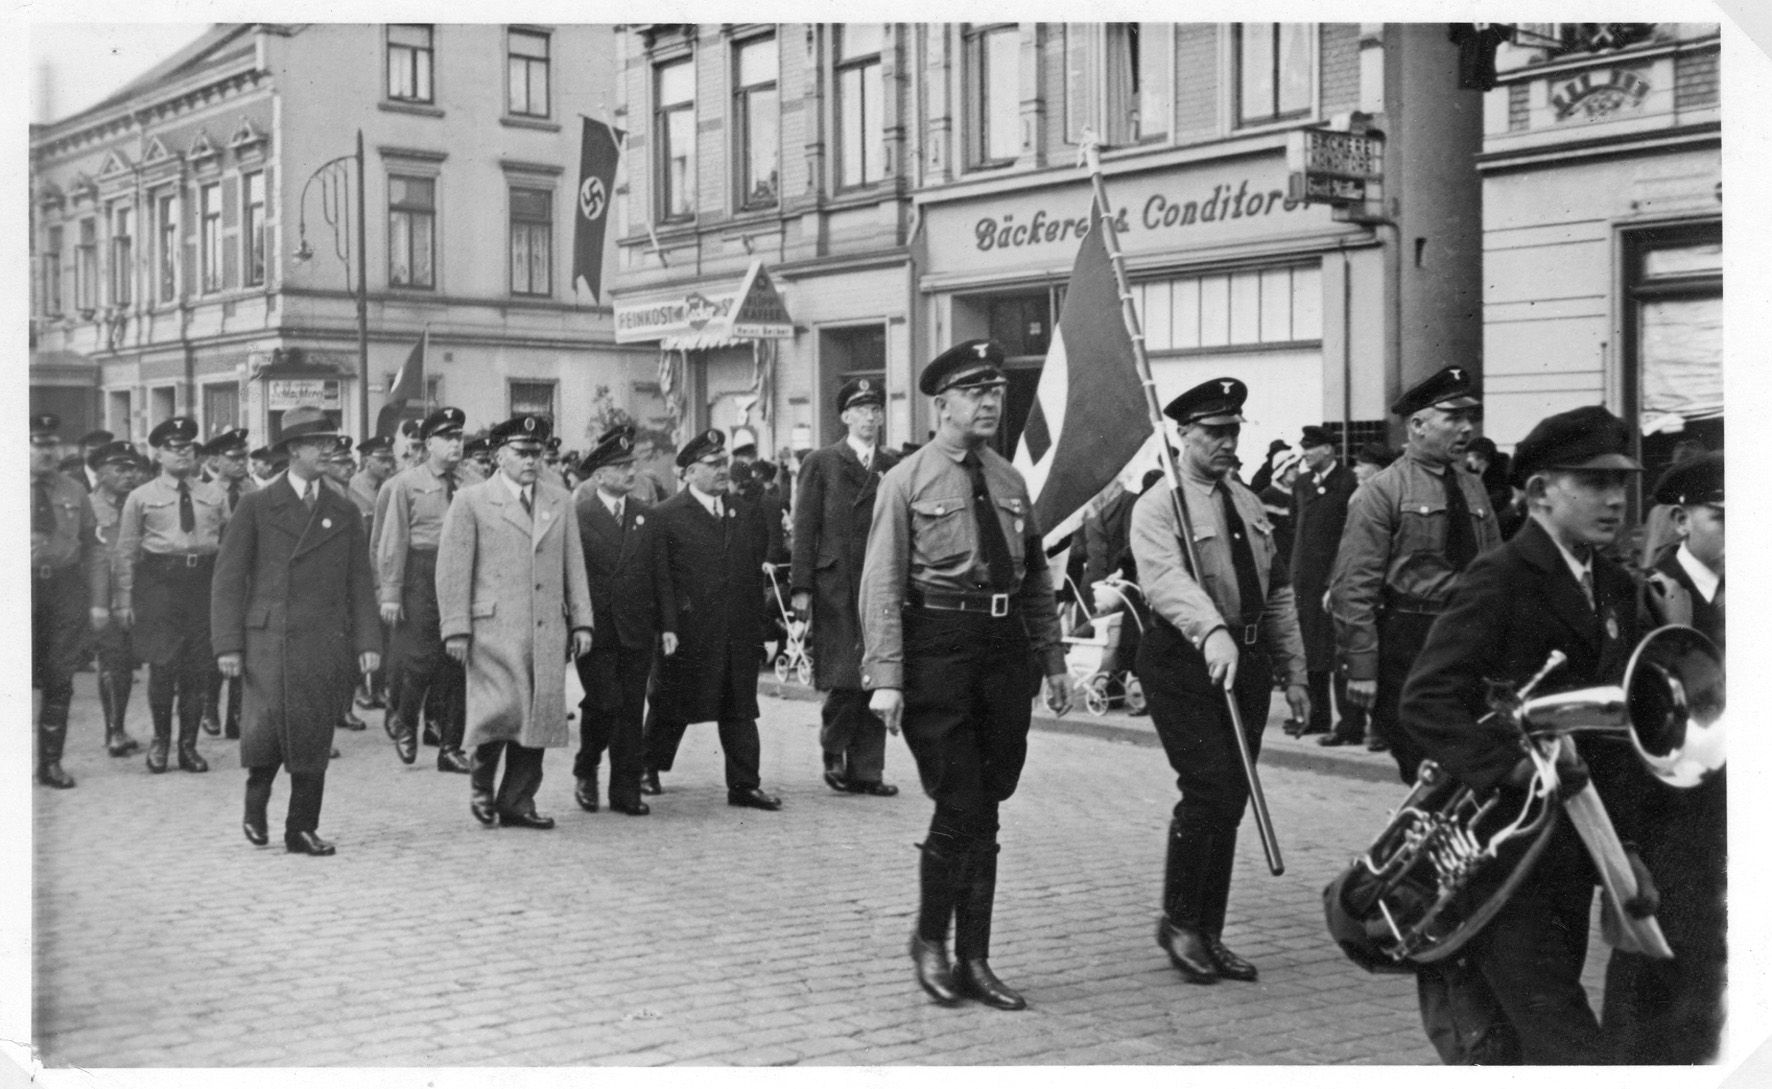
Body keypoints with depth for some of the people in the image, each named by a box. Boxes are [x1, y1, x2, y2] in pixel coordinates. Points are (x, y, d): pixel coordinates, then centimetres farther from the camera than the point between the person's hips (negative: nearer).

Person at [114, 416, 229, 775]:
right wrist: (123, 601, -1)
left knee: (198, 668, 4)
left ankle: (188, 745, 16)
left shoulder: (214, 496, 11)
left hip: (204, 580, 2)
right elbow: (125, 552, 4)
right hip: (159, 582, -2)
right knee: (162, 665, -6)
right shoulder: (141, 498, 4)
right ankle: (160, 739, 15)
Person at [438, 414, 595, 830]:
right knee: (502, 710, -13)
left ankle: (517, 802, 13)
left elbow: (574, 566, 16)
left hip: (549, 631, 4)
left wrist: (581, 622, 9)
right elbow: (452, 569, -1)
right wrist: (456, 630, -6)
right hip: (494, 628, -4)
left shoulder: (560, 501, 15)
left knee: (539, 717, 2)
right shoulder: (471, 501, 2)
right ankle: (481, 785, 12)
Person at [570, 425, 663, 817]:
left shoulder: (644, 515, 12)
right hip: (594, 632, -4)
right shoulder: (577, 516, -5)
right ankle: (585, 770, 15)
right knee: (604, 703, -11)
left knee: (631, 710, 5)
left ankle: (626, 791, 13)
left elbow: (659, 573, 13)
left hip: (636, 632, 5)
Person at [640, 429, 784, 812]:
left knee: (741, 711, 4)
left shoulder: (744, 514, 13)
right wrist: (667, 628, -17)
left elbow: (756, 567, 20)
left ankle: (745, 785, 8)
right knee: (671, 707, 8)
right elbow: (661, 578, -10)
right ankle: (649, 771, 26)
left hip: (740, 632, 4)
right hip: (688, 632, -4)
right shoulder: (665, 516, -5)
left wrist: (757, 617, 11)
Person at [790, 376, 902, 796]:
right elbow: (804, 528, 1)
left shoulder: (895, 467, 13)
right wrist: (801, 587, -6)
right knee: (844, 677, -9)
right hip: (835, 587, -3)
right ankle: (833, 752, 13)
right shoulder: (821, 463, 5)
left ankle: (866, 770, 10)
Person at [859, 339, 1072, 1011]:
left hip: (1005, 652, 5)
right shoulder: (907, 481, -3)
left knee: (986, 812, 9)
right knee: (959, 807, -6)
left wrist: (1053, 663, 13)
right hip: (938, 650, -5)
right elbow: (882, 585, -7)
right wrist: (886, 677, -15)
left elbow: (1038, 580, 18)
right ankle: (929, 940, 16)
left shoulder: (1012, 482, 13)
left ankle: (974, 960, 18)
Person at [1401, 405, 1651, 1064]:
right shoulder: (1498, 580, -10)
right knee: (1561, 1041, -11)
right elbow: (1425, 702, -19)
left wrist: (1621, 846, 9)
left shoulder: (1616, 591, 13)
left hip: (1571, 854, 7)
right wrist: (1513, 765, -32)